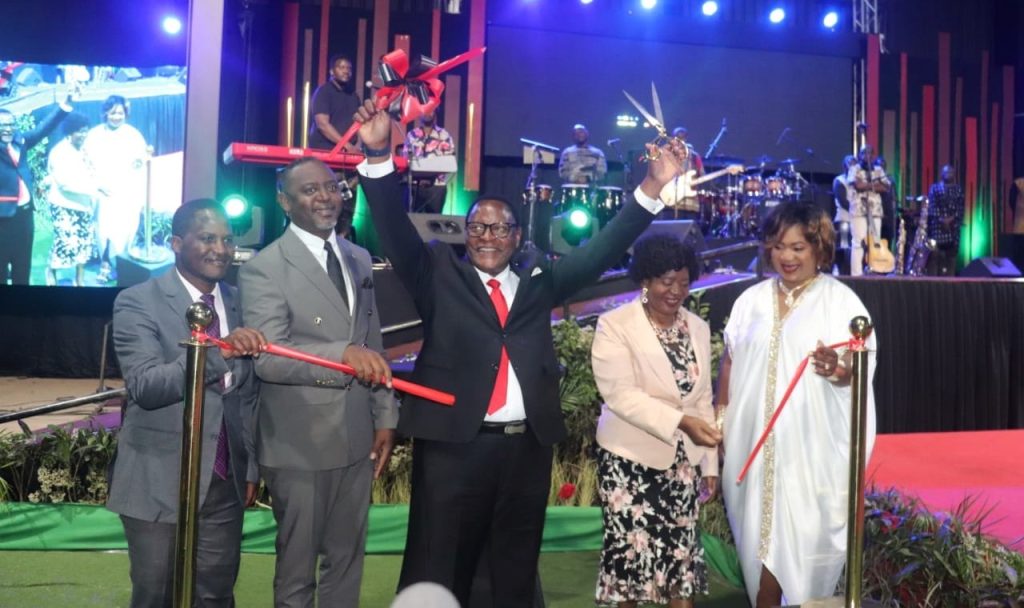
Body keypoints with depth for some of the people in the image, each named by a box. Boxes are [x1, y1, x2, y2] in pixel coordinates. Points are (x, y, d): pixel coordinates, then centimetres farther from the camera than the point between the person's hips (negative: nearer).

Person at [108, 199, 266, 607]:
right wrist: (218, 351, -36)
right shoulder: (137, 302, -9)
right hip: (159, 481, -4)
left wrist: (251, 465, 11)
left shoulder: (239, 302, 5)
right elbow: (145, 387, -23)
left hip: (225, 480, 4)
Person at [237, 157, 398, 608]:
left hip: (357, 437, 6)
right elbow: (266, 357, -24)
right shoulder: (263, 269, -13)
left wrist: (385, 417, 9)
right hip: (300, 444, -5)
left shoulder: (359, 259, 8)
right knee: (297, 568, 12)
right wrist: (343, 353, -38)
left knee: (347, 559, 19)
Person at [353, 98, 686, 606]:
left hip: (528, 447, 3)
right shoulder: (440, 275, 6)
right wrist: (378, 155, -19)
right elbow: (397, 232, -6)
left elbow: (602, 250, 8)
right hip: (453, 445, -3)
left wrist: (653, 187, -1)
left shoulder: (538, 280, 12)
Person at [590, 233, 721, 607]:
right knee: (632, 549, 3)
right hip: (630, 458, -4)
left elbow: (703, 398, 10)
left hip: (683, 460, 4)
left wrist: (710, 461, 9)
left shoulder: (698, 328, 7)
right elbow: (620, 394, -20)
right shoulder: (614, 325, -10)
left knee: (681, 548, 9)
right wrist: (680, 422, -29)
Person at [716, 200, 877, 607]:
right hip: (754, 440, 3)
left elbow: (859, 368, -7)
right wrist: (719, 418, 7)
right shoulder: (752, 299, 9)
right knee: (760, 529, 8)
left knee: (807, 533, 1)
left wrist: (837, 369, -29)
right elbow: (730, 362, 11)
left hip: (813, 444, -3)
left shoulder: (841, 300, -3)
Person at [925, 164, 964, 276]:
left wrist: (952, 218, -11)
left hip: (953, 226, 3)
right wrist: (941, 219, -15)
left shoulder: (958, 189, 15)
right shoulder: (935, 188, 6)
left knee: (951, 254, 1)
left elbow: (961, 208, 7)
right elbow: (931, 207, -4)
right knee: (934, 255, -9)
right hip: (937, 225, -3)